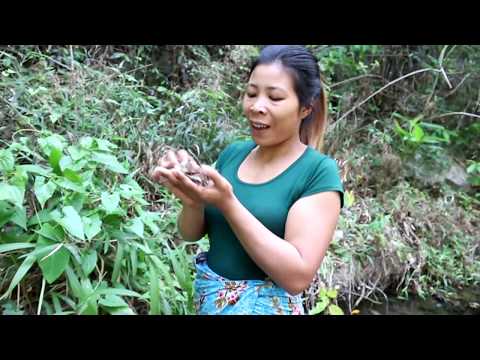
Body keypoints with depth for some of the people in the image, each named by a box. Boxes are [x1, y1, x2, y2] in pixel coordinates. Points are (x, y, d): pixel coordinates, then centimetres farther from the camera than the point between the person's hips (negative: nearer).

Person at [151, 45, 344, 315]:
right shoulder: (232, 153, -1)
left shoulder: (319, 171, -16)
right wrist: (193, 200, -17)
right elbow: (192, 233, 4)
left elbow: (298, 275, -23)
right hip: (208, 299, 5)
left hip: (266, 305, -5)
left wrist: (227, 203, -29)